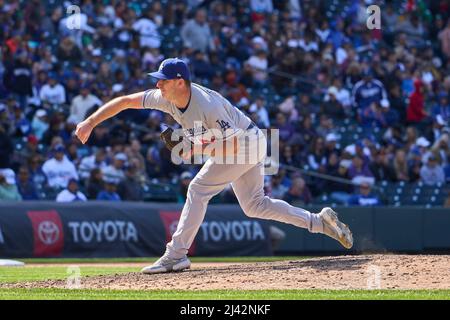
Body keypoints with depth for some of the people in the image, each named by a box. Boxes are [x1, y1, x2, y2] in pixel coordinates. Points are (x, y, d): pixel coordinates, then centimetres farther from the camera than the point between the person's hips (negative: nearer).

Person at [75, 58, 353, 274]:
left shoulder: (208, 105, -33)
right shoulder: (165, 97, -11)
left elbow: (234, 145, -31)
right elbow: (124, 101, -6)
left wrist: (196, 150, -30)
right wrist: (90, 123, -14)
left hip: (246, 144, -9)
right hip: (241, 144, 9)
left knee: (199, 189, -15)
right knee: (254, 206, 14)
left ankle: (176, 256, -14)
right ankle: (319, 221, 16)